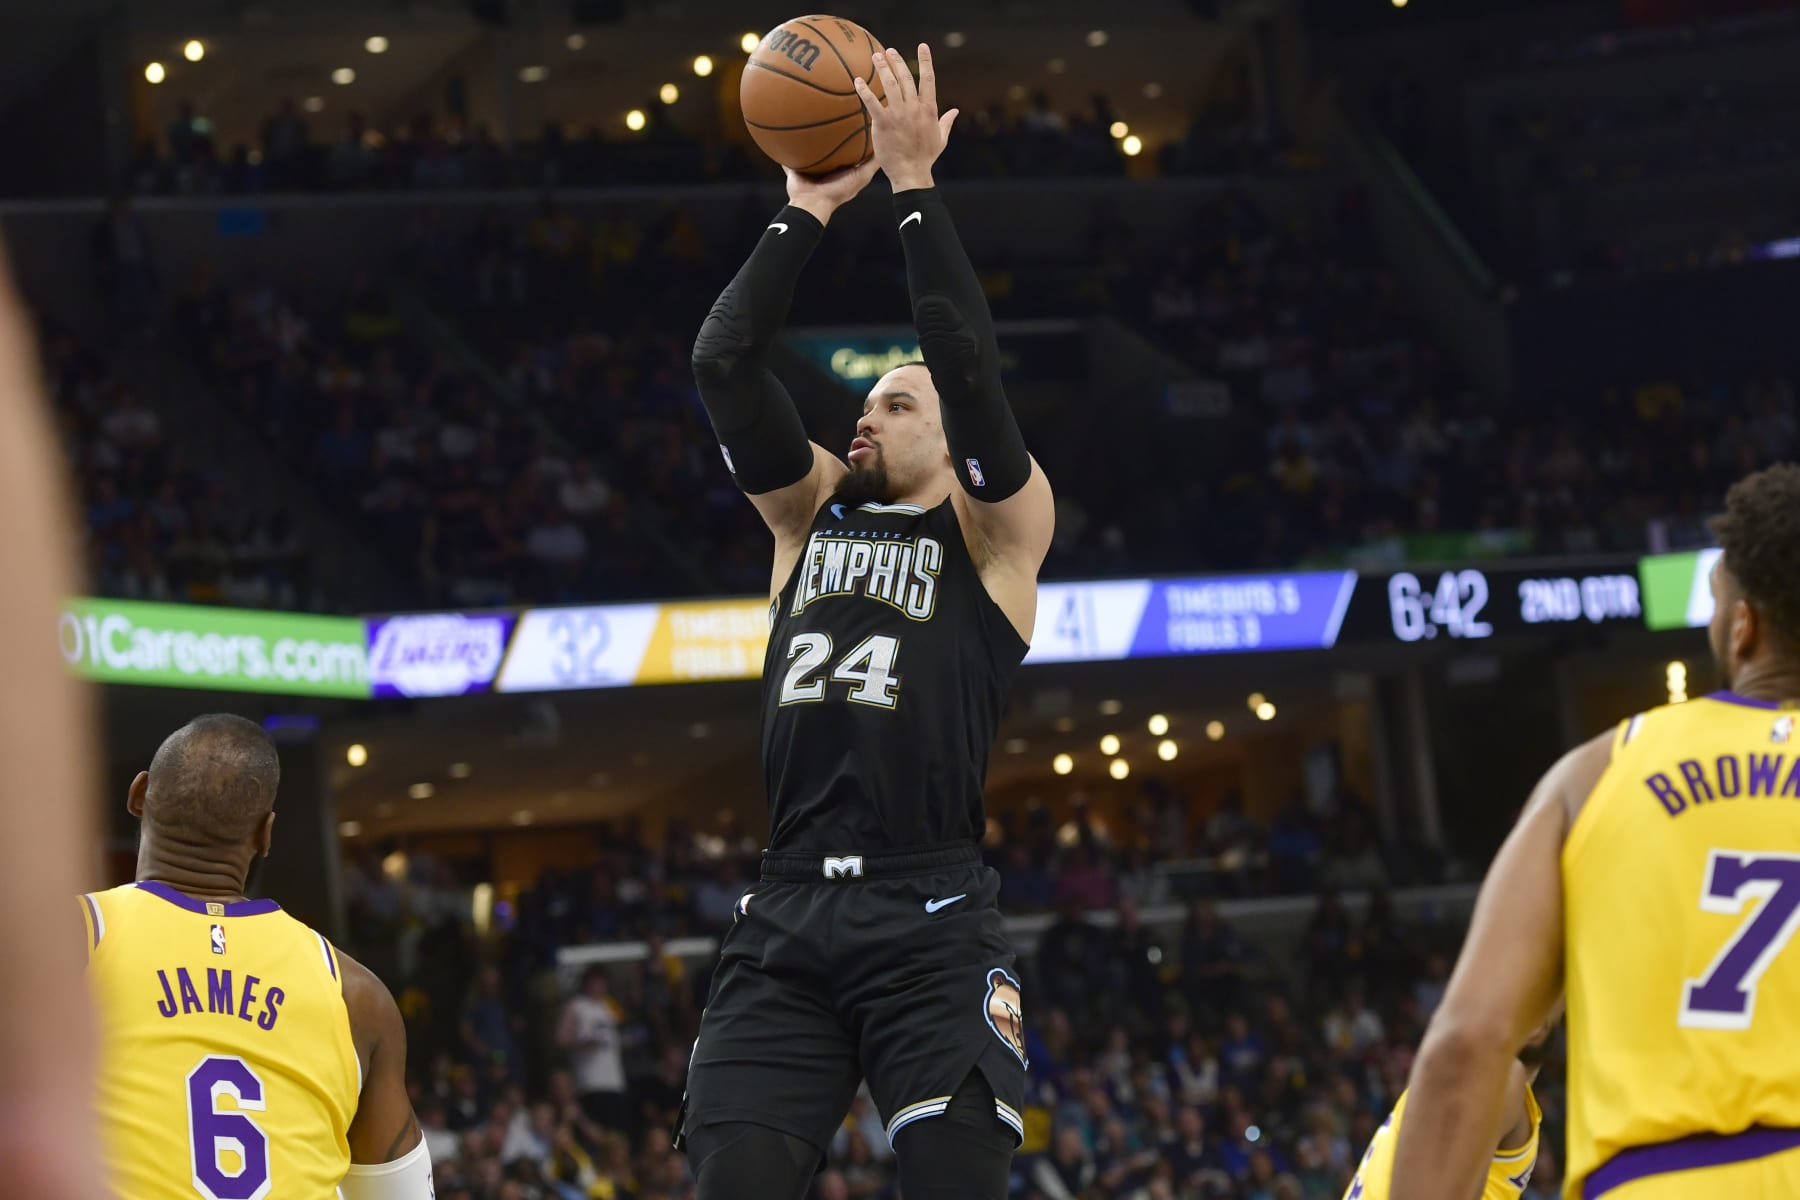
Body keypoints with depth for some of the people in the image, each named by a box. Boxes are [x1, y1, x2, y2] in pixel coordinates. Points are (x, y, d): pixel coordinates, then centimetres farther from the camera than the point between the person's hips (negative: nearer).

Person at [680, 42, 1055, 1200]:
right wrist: (805, 214, 7)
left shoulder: (996, 529, 7)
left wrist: (915, 190, -6)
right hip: (786, 917, 4)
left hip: (933, 927, -4)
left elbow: (971, 369, -8)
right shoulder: (812, 511, 20)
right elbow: (724, 365, 10)